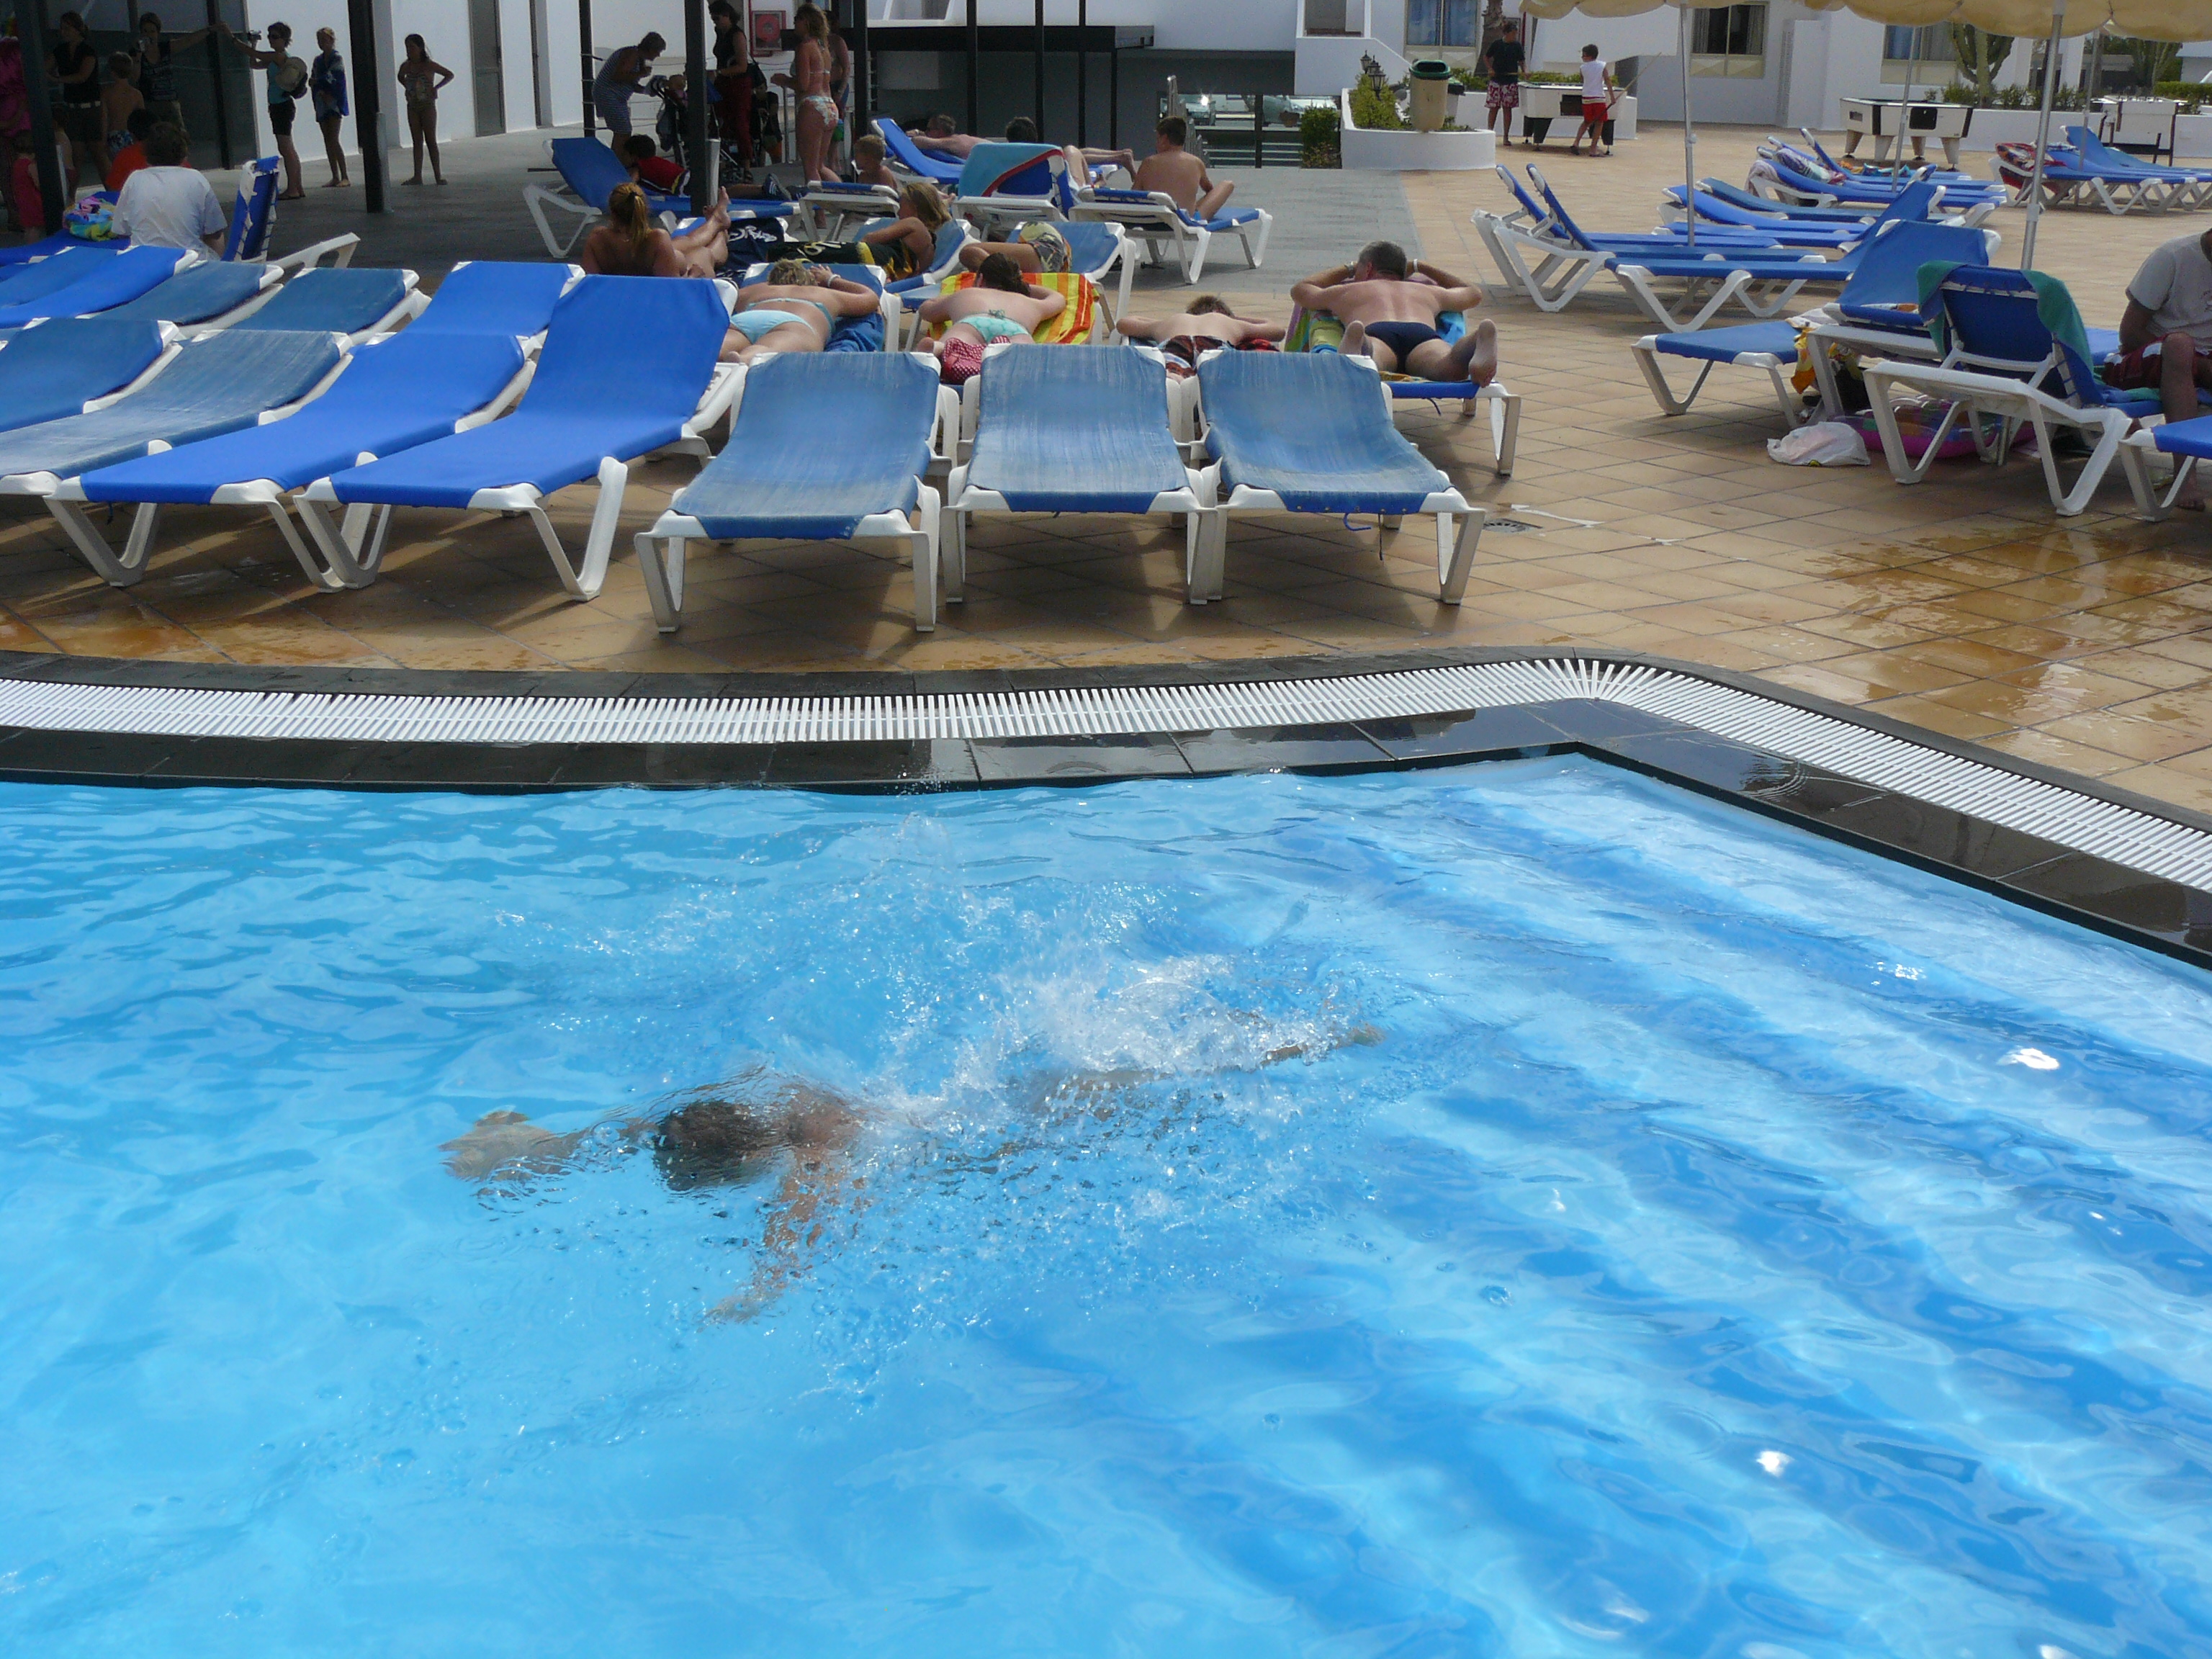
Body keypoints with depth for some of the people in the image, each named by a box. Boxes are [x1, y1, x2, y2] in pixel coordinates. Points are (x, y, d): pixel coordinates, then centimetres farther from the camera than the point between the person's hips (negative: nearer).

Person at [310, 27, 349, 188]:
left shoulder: (337, 59, -4)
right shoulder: (318, 60, 15)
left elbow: (330, 78, -15)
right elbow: (314, 81, 9)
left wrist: (316, 82, -12)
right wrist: (322, 93, -9)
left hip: (334, 103, -7)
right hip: (321, 103, 7)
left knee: (334, 140, -14)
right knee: (327, 141, 5)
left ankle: (345, 176, -13)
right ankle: (335, 177, 8)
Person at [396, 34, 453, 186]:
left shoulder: (429, 65, -9)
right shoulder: (406, 67, 4)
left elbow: (450, 75, -4)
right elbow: (401, 77, 26)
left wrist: (436, 87, -8)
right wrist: (407, 88, 9)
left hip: (428, 106, -4)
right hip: (412, 107, 4)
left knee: (431, 141, -3)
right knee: (417, 142, 4)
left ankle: (438, 176, 0)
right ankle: (417, 176, 4)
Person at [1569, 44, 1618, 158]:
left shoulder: (1583, 68, 2)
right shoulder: (1603, 66, -1)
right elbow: (1608, 81, -6)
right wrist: (1612, 96, -5)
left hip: (1586, 98, 3)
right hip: (1599, 97, -3)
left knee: (1587, 122, 18)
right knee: (1599, 123, 4)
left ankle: (1576, 143, 3)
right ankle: (1593, 149, 0)